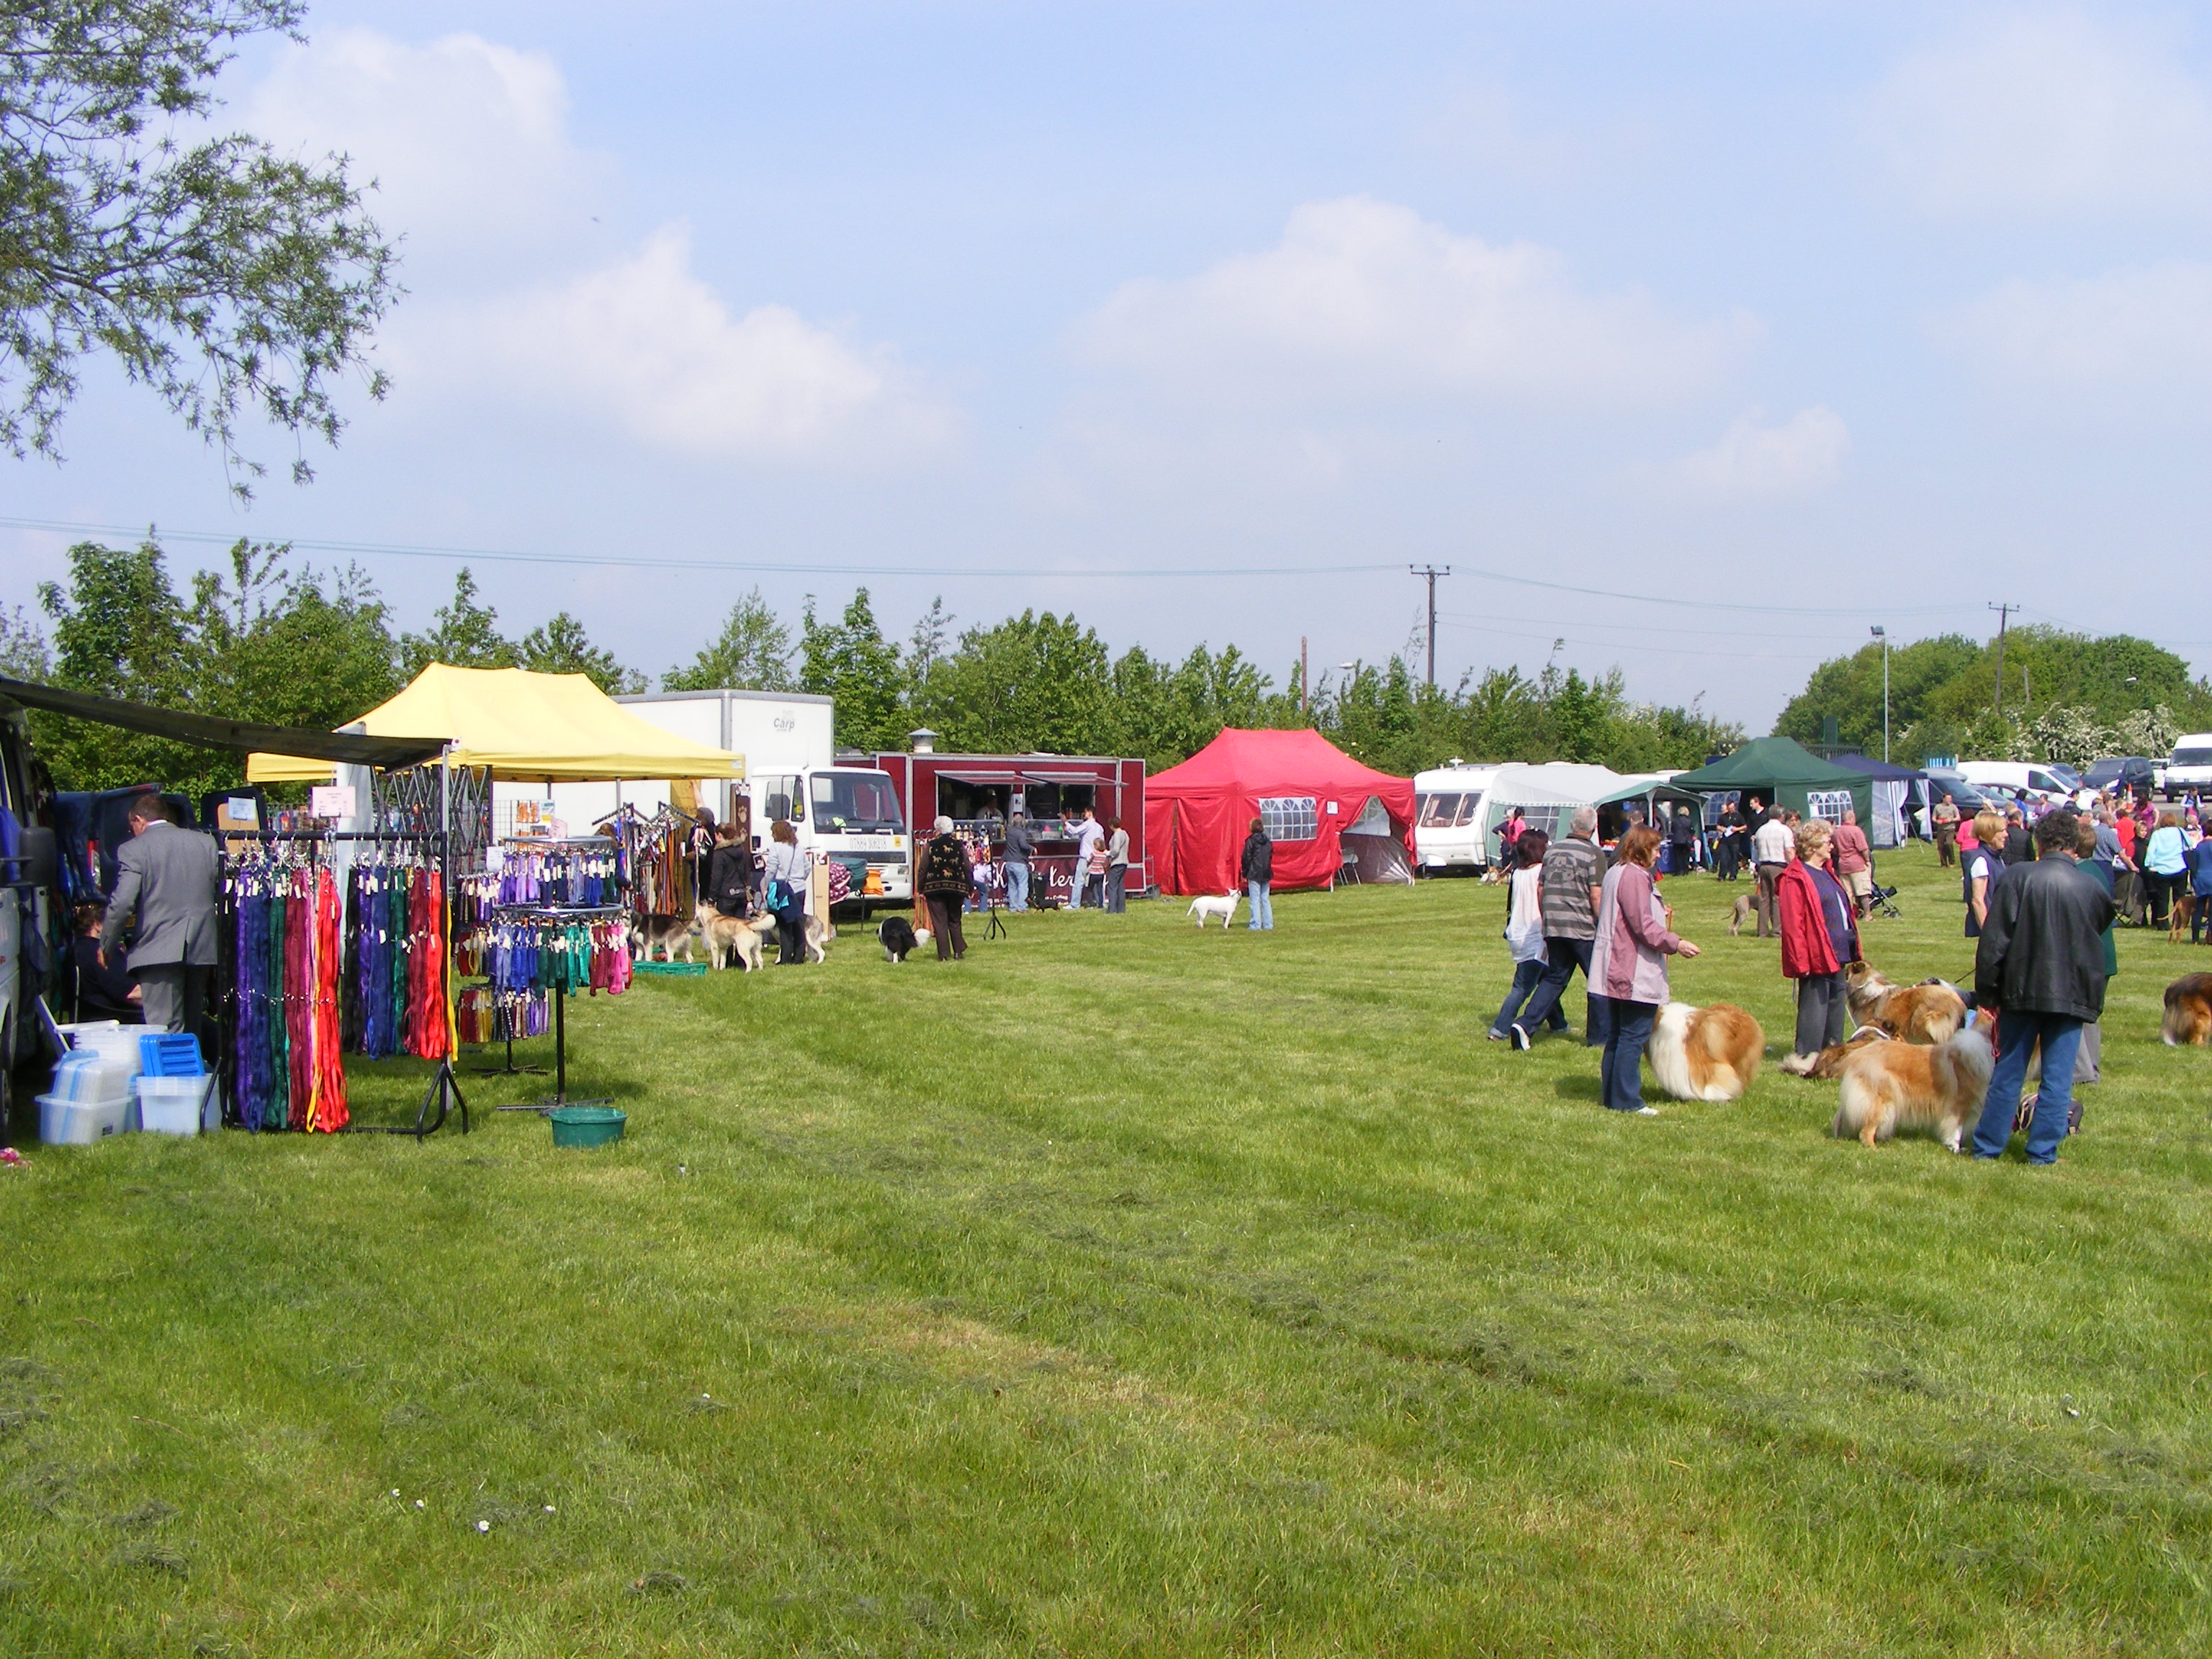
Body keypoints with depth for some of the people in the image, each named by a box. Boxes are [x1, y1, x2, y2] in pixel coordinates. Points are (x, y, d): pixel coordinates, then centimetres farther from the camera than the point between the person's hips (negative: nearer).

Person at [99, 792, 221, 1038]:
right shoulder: (207, 843, 11)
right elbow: (223, 895, 13)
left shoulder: (133, 850, -3)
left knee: (165, 1029, -7)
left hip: (158, 950, -5)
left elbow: (122, 904, -11)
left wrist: (106, 946, 2)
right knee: (192, 1027, 14)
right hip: (202, 950, 5)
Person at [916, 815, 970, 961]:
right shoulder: (959, 845, 1)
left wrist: (921, 888, 3)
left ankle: (943, 953, -3)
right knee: (955, 921, 15)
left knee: (939, 921, 1)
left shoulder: (930, 845, -5)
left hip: (934, 887, -2)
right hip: (956, 887, 2)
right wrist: (969, 888, 12)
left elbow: (923, 868, -4)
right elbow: (967, 868, 4)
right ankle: (958, 951, 12)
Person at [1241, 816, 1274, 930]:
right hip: (1266, 874, 6)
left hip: (1254, 874, -6)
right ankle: (1268, 924, 9)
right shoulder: (1267, 841, 8)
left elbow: (1246, 858, -9)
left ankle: (1256, 925, -6)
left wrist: (1244, 874, -1)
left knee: (1255, 900, -4)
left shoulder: (1251, 841, -10)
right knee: (1266, 900, 10)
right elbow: (1270, 857, 14)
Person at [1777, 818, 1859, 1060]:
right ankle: (1808, 1059, 0)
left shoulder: (1826, 873, 17)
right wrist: (1800, 961, -22)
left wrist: (1851, 948, 21)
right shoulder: (1795, 879, -14)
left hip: (1837, 955, 10)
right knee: (1814, 1009, -6)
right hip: (1816, 957, -10)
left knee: (1836, 1006, 15)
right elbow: (1792, 924, -19)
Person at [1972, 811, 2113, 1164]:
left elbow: (1993, 939, -9)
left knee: (2008, 1073, 10)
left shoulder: (2017, 877, -8)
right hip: (2071, 995, 0)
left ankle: (1987, 1146, 16)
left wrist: (1987, 991, -3)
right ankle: (2042, 1152, 8)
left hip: (2021, 990, 0)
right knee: (2058, 1078, 7)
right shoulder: (2092, 889, -2)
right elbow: (2100, 930, 14)